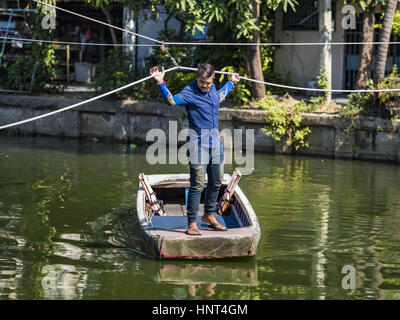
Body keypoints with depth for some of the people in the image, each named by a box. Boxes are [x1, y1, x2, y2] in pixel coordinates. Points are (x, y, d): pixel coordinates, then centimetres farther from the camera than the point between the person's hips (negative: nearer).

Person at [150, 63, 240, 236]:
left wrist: (231, 83, 45)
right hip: (198, 142, -7)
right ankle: (192, 223, -3)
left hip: (215, 140, 7)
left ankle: (209, 216, 30)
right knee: (197, 184, -8)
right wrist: (161, 83, -40)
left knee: (216, 182, 14)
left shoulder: (212, 89, 11)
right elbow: (172, 100, -29)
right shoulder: (190, 92, -11)